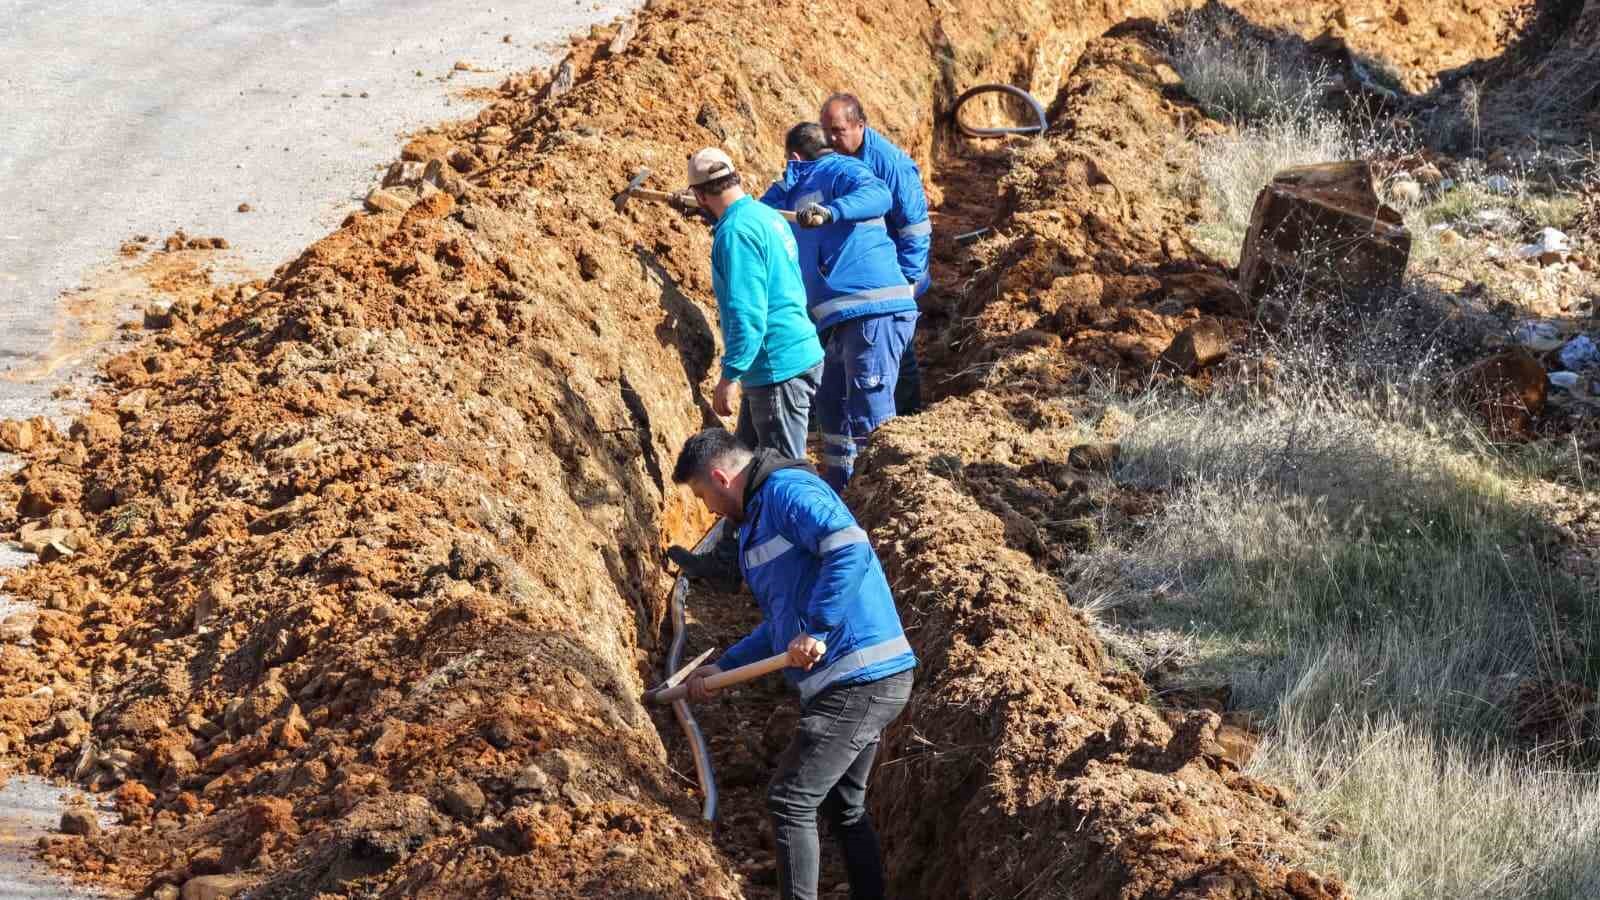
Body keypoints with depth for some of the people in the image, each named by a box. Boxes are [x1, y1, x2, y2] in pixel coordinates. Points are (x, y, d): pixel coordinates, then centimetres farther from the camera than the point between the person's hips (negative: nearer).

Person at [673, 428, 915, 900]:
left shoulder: (787, 490, -11)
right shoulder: (762, 514, 21)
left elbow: (850, 548, -29)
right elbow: (782, 623, 28)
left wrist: (815, 631, -29)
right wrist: (723, 667, 25)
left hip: (858, 682, -11)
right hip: (864, 682, 11)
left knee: (790, 801, -5)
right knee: (843, 807, 19)